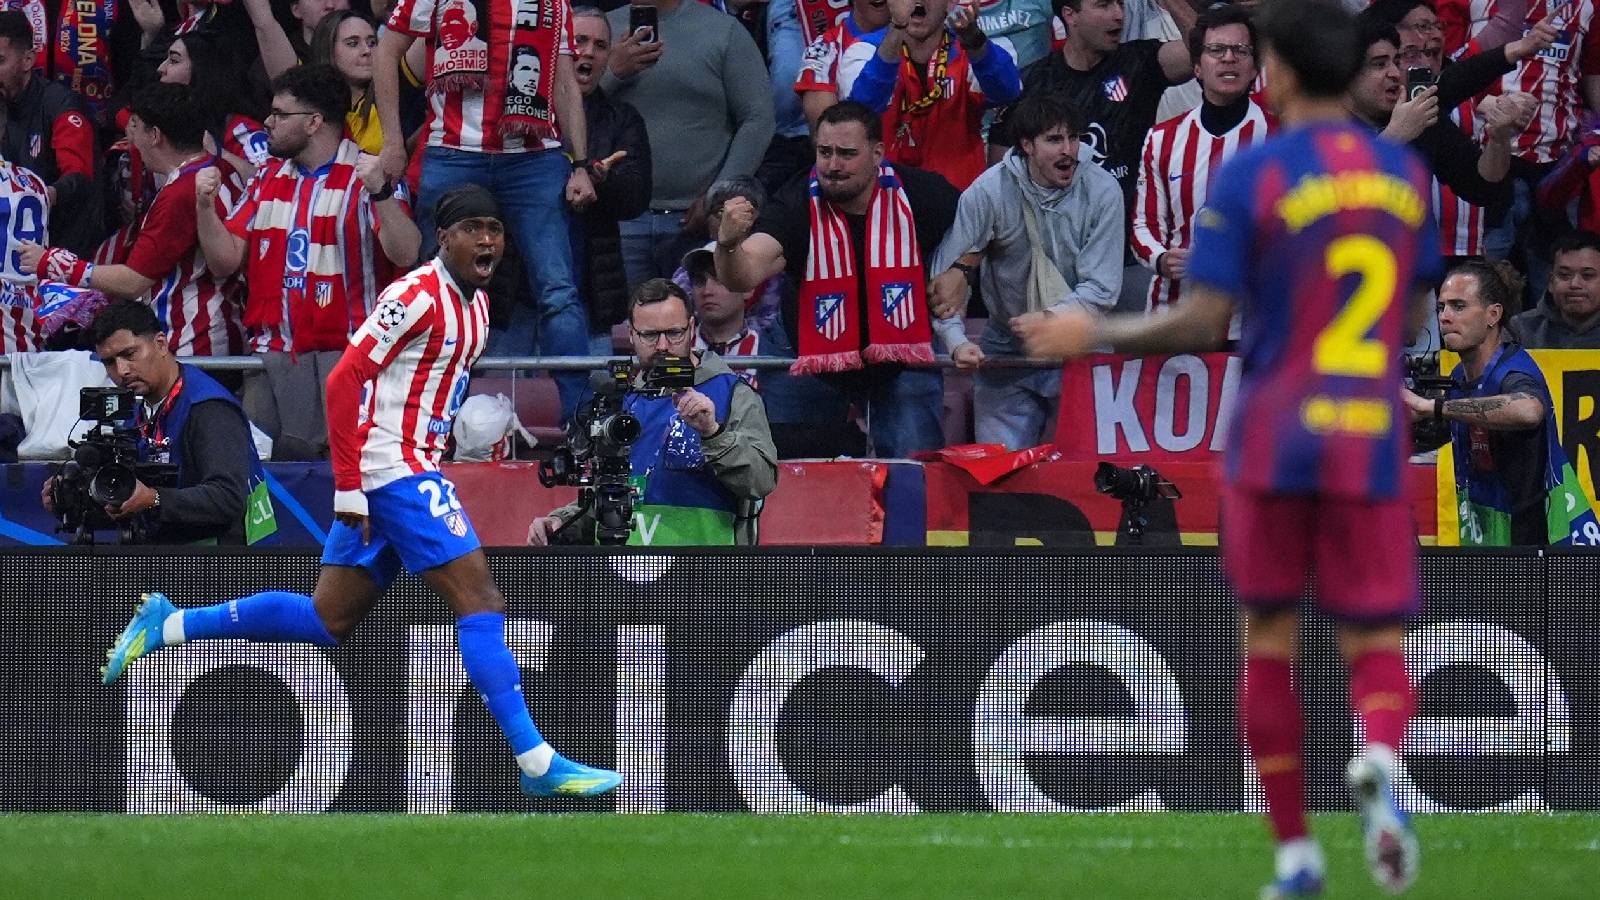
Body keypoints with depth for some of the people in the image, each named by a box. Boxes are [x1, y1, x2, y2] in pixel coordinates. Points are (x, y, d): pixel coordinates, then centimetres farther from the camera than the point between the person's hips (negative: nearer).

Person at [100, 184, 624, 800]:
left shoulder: (475, 305, 15)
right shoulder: (418, 296, -14)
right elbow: (344, 381, -17)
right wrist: (348, 488, -20)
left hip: (416, 467, 10)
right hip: (397, 467, -10)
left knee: (328, 620, 11)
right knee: (480, 603, -12)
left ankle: (167, 624, 17)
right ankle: (537, 763, -14)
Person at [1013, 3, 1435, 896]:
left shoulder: (1249, 177, -6)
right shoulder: (1406, 174, 7)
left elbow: (1200, 323, -10)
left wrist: (1093, 335, 4)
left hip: (1274, 440, -2)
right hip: (1373, 447, 2)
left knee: (1269, 644, 11)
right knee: (1378, 646, 5)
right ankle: (1382, 758, -30)